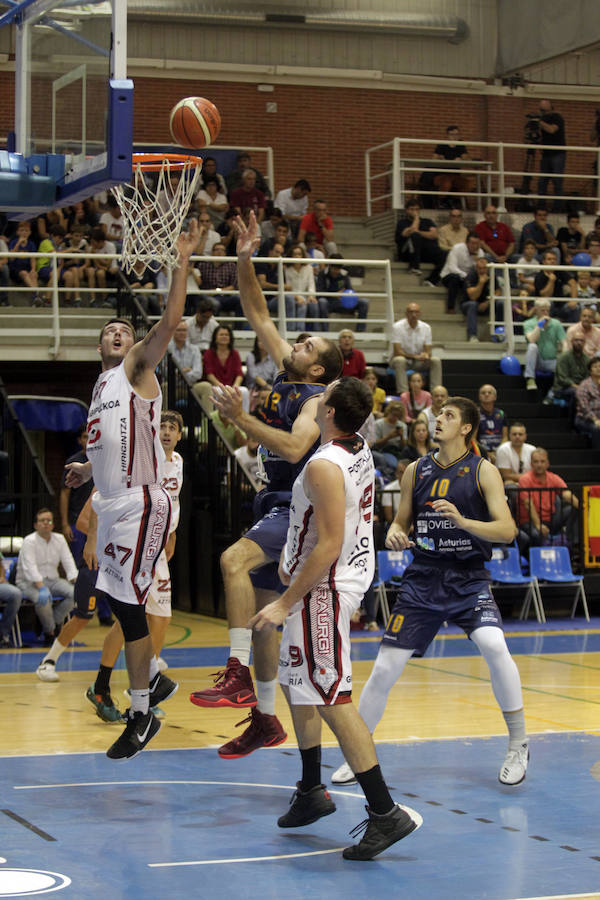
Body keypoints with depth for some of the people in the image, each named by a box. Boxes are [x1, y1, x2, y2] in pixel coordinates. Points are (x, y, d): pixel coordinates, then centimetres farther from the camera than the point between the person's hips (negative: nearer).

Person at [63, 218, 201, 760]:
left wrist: (182, 262, -22)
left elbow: (170, 321, -19)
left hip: (140, 505, -9)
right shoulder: (103, 386, 20)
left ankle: (143, 716, 1)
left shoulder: (138, 367, -2)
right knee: (115, 598, 15)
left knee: (128, 605, -8)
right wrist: (89, 469, 19)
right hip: (112, 504, 9)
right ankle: (155, 679, 35)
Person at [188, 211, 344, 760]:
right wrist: (245, 261, 1)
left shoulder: (318, 398, -12)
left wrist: (241, 417, -29)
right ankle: (265, 720, 20)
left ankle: (239, 674, -32)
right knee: (263, 610, 11)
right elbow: (258, 313, 11)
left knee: (235, 560, -32)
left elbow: (294, 448, -28)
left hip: (299, 507, -9)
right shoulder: (285, 374, 9)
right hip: (276, 505, 9)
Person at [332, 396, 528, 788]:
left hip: (469, 579, -3)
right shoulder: (416, 471, 7)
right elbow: (402, 521, 17)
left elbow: (507, 529, -12)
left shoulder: (483, 471, -4)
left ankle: (518, 745, -9)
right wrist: (394, 534, -7)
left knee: (494, 646, -28)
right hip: (423, 578, 3)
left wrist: (462, 520, -27)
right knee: (385, 668, -3)